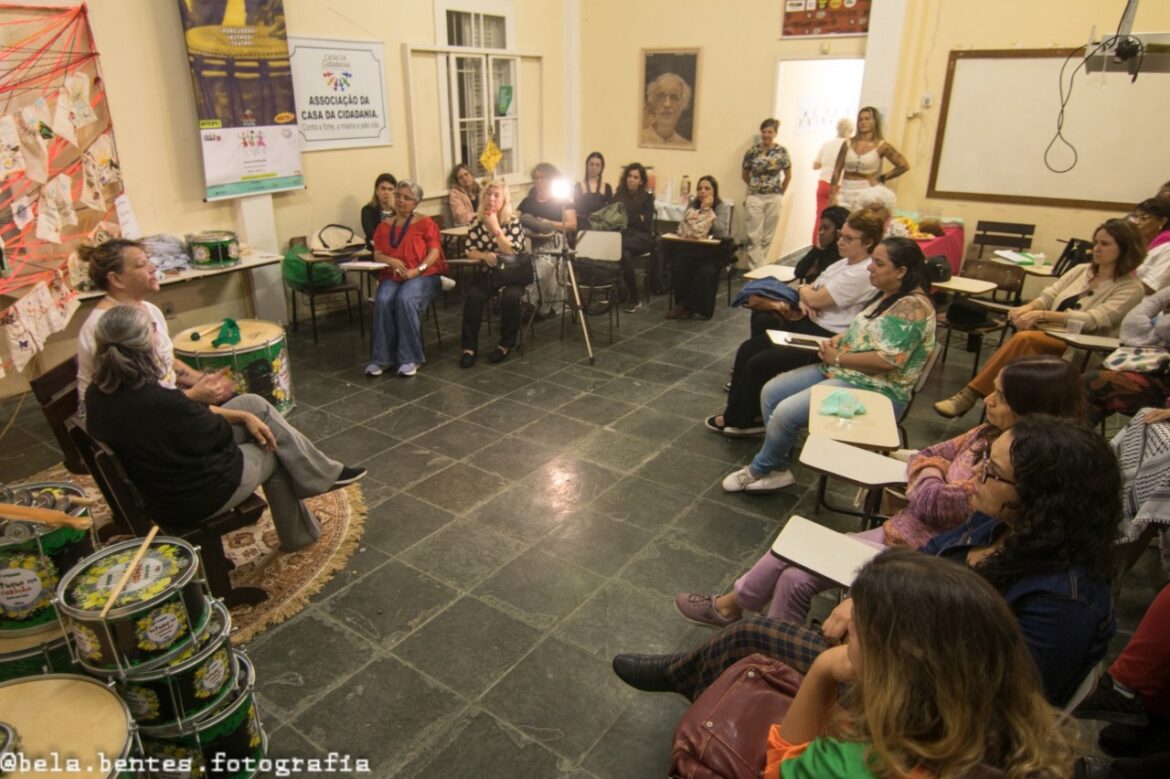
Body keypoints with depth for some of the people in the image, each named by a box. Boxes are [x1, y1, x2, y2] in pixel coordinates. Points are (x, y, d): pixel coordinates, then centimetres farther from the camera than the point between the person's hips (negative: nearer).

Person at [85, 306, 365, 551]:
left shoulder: (98, 394, -8)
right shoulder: (161, 402, -35)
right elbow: (219, 434, -17)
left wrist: (244, 416, 0)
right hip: (199, 497, -7)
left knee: (254, 404, 12)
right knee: (272, 451, 15)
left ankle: (323, 472, 23)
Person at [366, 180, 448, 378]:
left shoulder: (426, 223, 6)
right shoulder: (384, 226, 17)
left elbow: (434, 252, -4)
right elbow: (377, 255, 9)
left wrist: (417, 270, -20)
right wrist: (392, 261, -14)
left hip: (423, 275, -3)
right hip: (391, 277, 3)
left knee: (406, 299, -35)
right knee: (382, 301, -29)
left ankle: (409, 358, -28)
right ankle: (381, 358, -24)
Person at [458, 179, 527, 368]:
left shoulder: (514, 222, -4)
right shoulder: (477, 223, 4)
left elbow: (511, 252, -15)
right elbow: (470, 253, 2)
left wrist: (495, 227, -18)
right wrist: (485, 255, -19)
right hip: (485, 273, 2)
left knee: (510, 297, -33)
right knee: (472, 296, -28)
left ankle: (506, 345, -14)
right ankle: (469, 347, -21)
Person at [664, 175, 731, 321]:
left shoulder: (723, 208, 0)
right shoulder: (692, 205, 11)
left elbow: (722, 233, -15)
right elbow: (682, 229, 2)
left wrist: (708, 210, -16)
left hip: (713, 251, -3)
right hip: (692, 249, 3)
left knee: (706, 272, -35)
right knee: (678, 267, -29)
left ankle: (685, 305, -18)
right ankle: (685, 306, -15)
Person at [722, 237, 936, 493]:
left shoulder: (911, 307, -19)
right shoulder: (886, 295, 10)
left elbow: (887, 360, -27)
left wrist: (837, 358, -16)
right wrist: (837, 339, 1)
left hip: (876, 390, -10)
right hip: (843, 371, 10)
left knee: (786, 412, -22)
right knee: (771, 392, -1)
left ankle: (759, 470, 5)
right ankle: (777, 469, 6)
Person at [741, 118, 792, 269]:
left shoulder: (781, 151, -2)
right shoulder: (752, 151, -1)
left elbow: (788, 175, 8)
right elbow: (745, 174, 12)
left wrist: (780, 193, 12)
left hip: (773, 199, 0)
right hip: (754, 198, 0)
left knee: (767, 236, 5)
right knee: (754, 236, -6)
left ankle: (760, 266, 15)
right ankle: (756, 269, -5)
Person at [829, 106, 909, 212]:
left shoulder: (881, 146, -2)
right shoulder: (849, 144, 4)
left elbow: (904, 165, -2)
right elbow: (837, 170, 3)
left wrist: (881, 178, 0)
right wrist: (832, 195, -4)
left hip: (867, 192, -2)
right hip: (846, 191, 3)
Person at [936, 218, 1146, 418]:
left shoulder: (1131, 288, -1)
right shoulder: (1081, 270, 17)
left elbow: (1093, 319, -15)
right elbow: (1048, 296, 11)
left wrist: (1042, 315, -24)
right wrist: (1028, 308, -13)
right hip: (1051, 334, 5)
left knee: (1024, 338, -33)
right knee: (1024, 339, -32)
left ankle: (970, 395, -30)